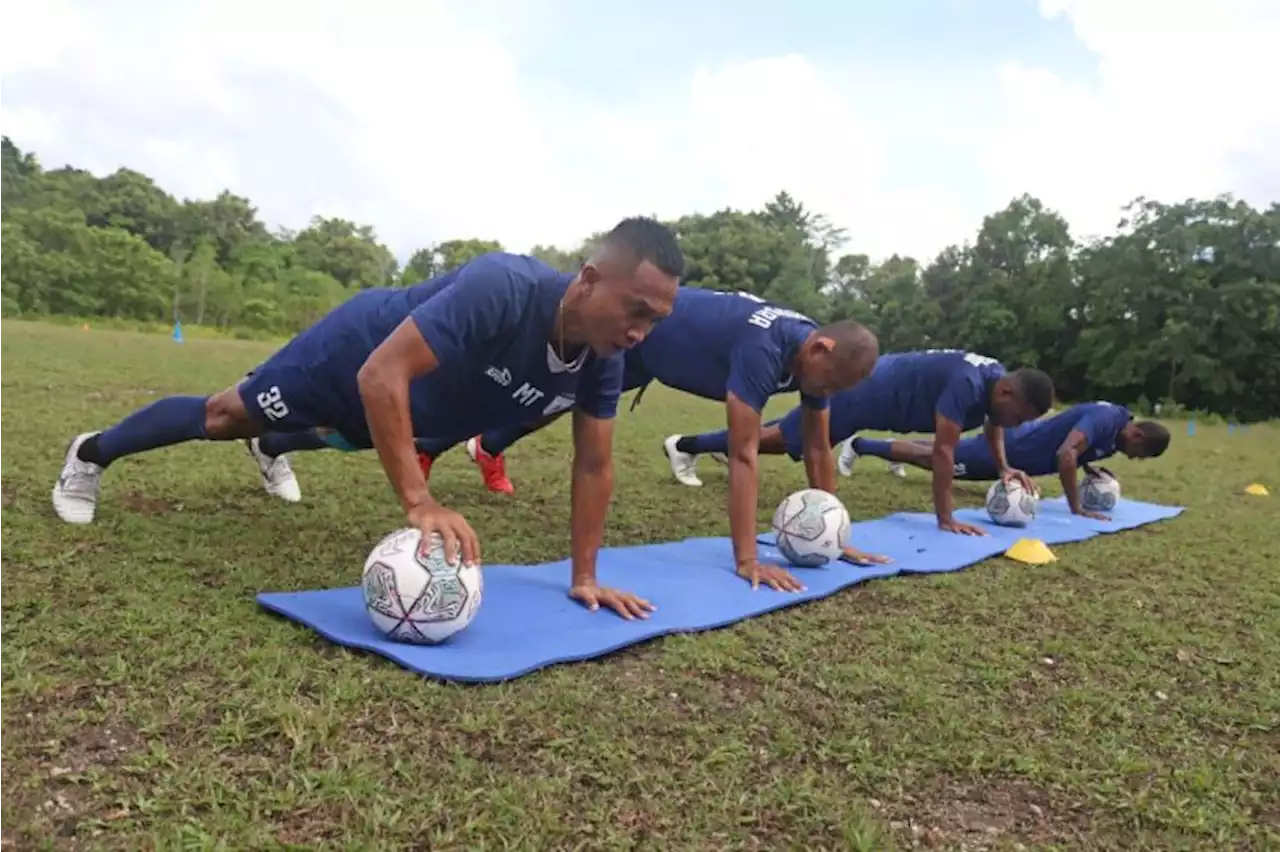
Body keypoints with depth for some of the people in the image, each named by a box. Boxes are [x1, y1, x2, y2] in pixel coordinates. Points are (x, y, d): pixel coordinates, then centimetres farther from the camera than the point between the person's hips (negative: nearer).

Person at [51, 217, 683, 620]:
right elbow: (381, 376, -47)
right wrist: (419, 503, -51)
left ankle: (272, 450, 73)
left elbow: (594, 466, -15)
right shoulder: (501, 289, -45)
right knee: (228, 415, 15)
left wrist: (584, 578, -15)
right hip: (360, 352, -6)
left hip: (420, 409, 7)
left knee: (331, 437, 37)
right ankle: (91, 454, 43)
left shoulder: (604, 357, -24)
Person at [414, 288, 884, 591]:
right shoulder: (763, 350, -41)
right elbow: (743, 455, -42)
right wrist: (746, 560, -42)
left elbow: (818, 449, -7)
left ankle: (487, 448, 49)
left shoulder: (814, 353, -15)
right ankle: (425, 446, 26)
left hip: (660, 348, 7)